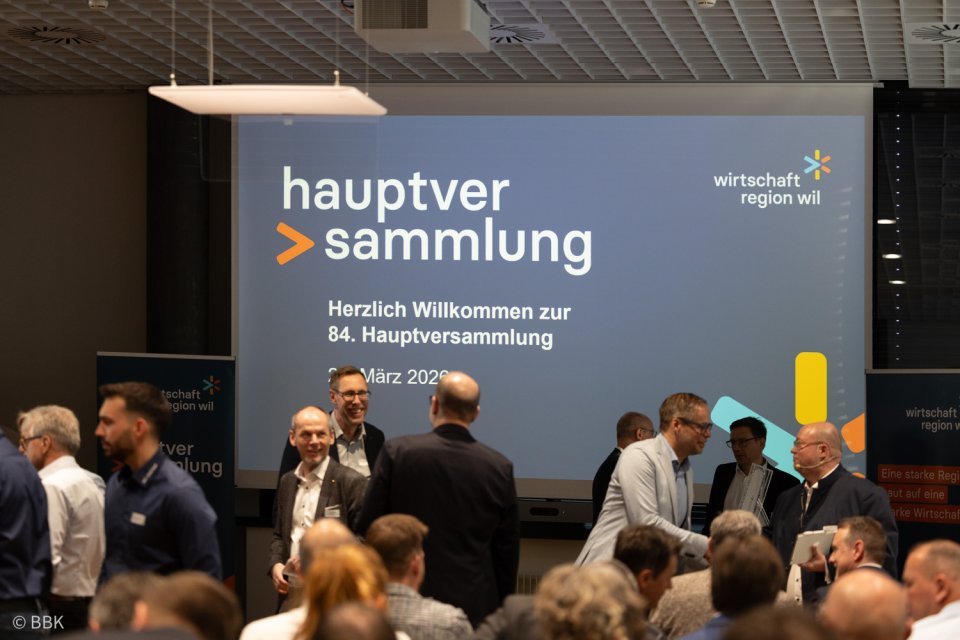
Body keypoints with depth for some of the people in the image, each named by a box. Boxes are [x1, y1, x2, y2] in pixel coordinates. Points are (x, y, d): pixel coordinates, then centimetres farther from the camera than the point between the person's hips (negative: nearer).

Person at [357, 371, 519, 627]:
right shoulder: (499, 467, -3)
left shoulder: (396, 452, -8)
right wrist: (501, 607, 14)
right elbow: (508, 548, 4)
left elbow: (368, 526, -2)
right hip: (475, 605, 1)